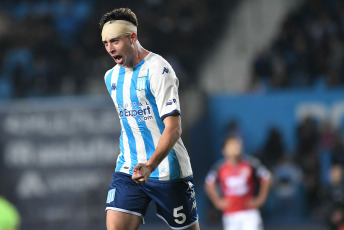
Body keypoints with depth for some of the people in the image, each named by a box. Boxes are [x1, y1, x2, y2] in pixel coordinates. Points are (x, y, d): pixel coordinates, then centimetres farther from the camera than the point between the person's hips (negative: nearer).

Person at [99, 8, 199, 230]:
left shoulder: (158, 69, -12)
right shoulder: (111, 77, 12)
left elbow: (173, 128, -21)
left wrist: (150, 166, -33)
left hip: (166, 169, -6)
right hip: (128, 170, 6)